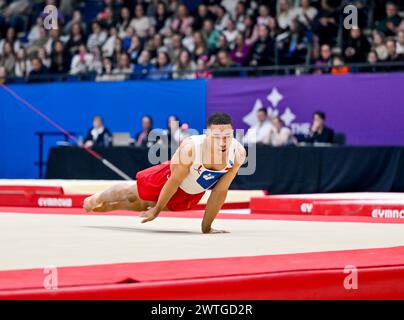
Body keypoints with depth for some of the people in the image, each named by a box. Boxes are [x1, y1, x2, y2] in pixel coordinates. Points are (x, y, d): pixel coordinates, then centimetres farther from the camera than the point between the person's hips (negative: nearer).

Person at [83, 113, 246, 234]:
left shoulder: (238, 153, -34)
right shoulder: (189, 148, -43)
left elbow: (220, 191, -21)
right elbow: (174, 182, -26)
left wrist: (206, 227, -14)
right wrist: (157, 210, -11)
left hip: (194, 192, 4)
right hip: (170, 176, -4)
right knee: (131, 193, 20)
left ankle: (108, 207, 57)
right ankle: (98, 199, 54)